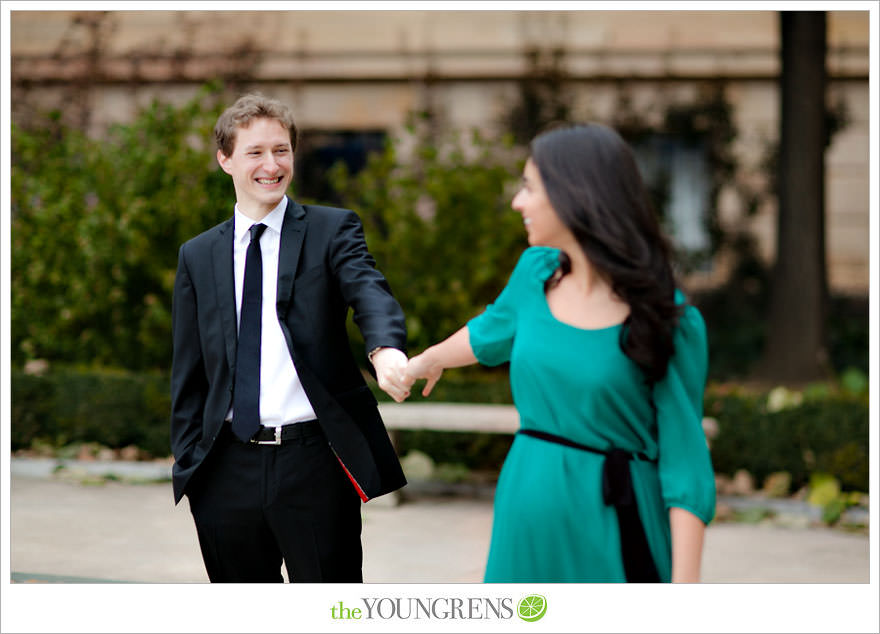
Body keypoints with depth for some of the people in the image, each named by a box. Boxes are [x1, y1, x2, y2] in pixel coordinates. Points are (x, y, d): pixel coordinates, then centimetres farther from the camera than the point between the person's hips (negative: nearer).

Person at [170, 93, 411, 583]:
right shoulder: (198, 256, 12)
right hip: (229, 468, 3)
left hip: (314, 464, -3)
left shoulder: (332, 230, 2)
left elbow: (369, 290, -18)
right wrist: (186, 467, 7)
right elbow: (188, 374, 14)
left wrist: (386, 348, -40)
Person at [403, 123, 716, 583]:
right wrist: (429, 360, 48)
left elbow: (683, 459, -13)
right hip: (527, 517, 5)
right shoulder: (536, 272, 4)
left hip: (610, 526, -5)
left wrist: (685, 587, -21)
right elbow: (493, 330, 28)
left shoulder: (666, 318, -12)